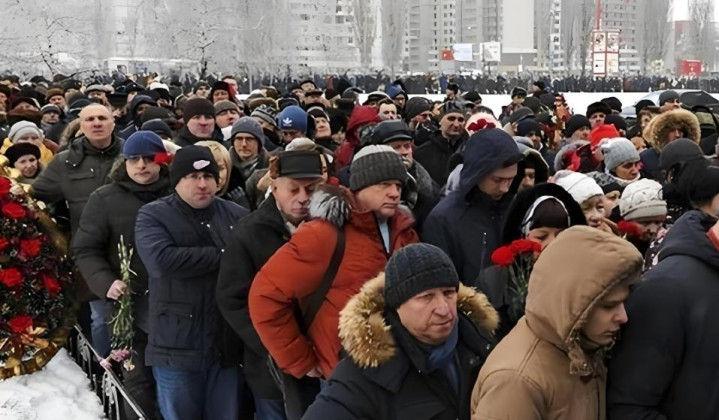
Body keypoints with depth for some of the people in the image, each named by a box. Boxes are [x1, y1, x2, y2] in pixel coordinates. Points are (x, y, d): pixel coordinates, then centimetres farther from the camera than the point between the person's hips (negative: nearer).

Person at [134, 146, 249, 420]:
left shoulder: (237, 216, 7)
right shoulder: (152, 215, -2)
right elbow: (162, 260, -21)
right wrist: (223, 255, -15)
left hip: (227, 345, 3)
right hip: (177, 347, -2)